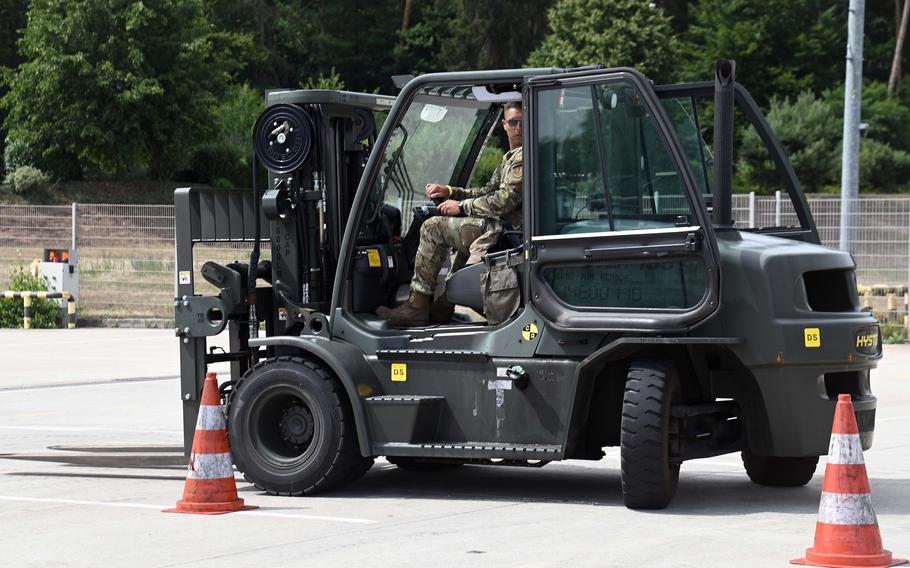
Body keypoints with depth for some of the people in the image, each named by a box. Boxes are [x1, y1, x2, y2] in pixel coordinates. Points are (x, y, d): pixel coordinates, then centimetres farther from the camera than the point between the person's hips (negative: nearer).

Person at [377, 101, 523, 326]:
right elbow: (488, 192, 26)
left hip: (504, 231, -11)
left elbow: (506, 199, -19)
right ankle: (443, 307, 24)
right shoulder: (509, 158, 23)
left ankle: (416, 306, -9)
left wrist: (462, 206, -10)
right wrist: (450, 191, 13)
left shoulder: (523, 156, -10)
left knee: (433, 228, -10)